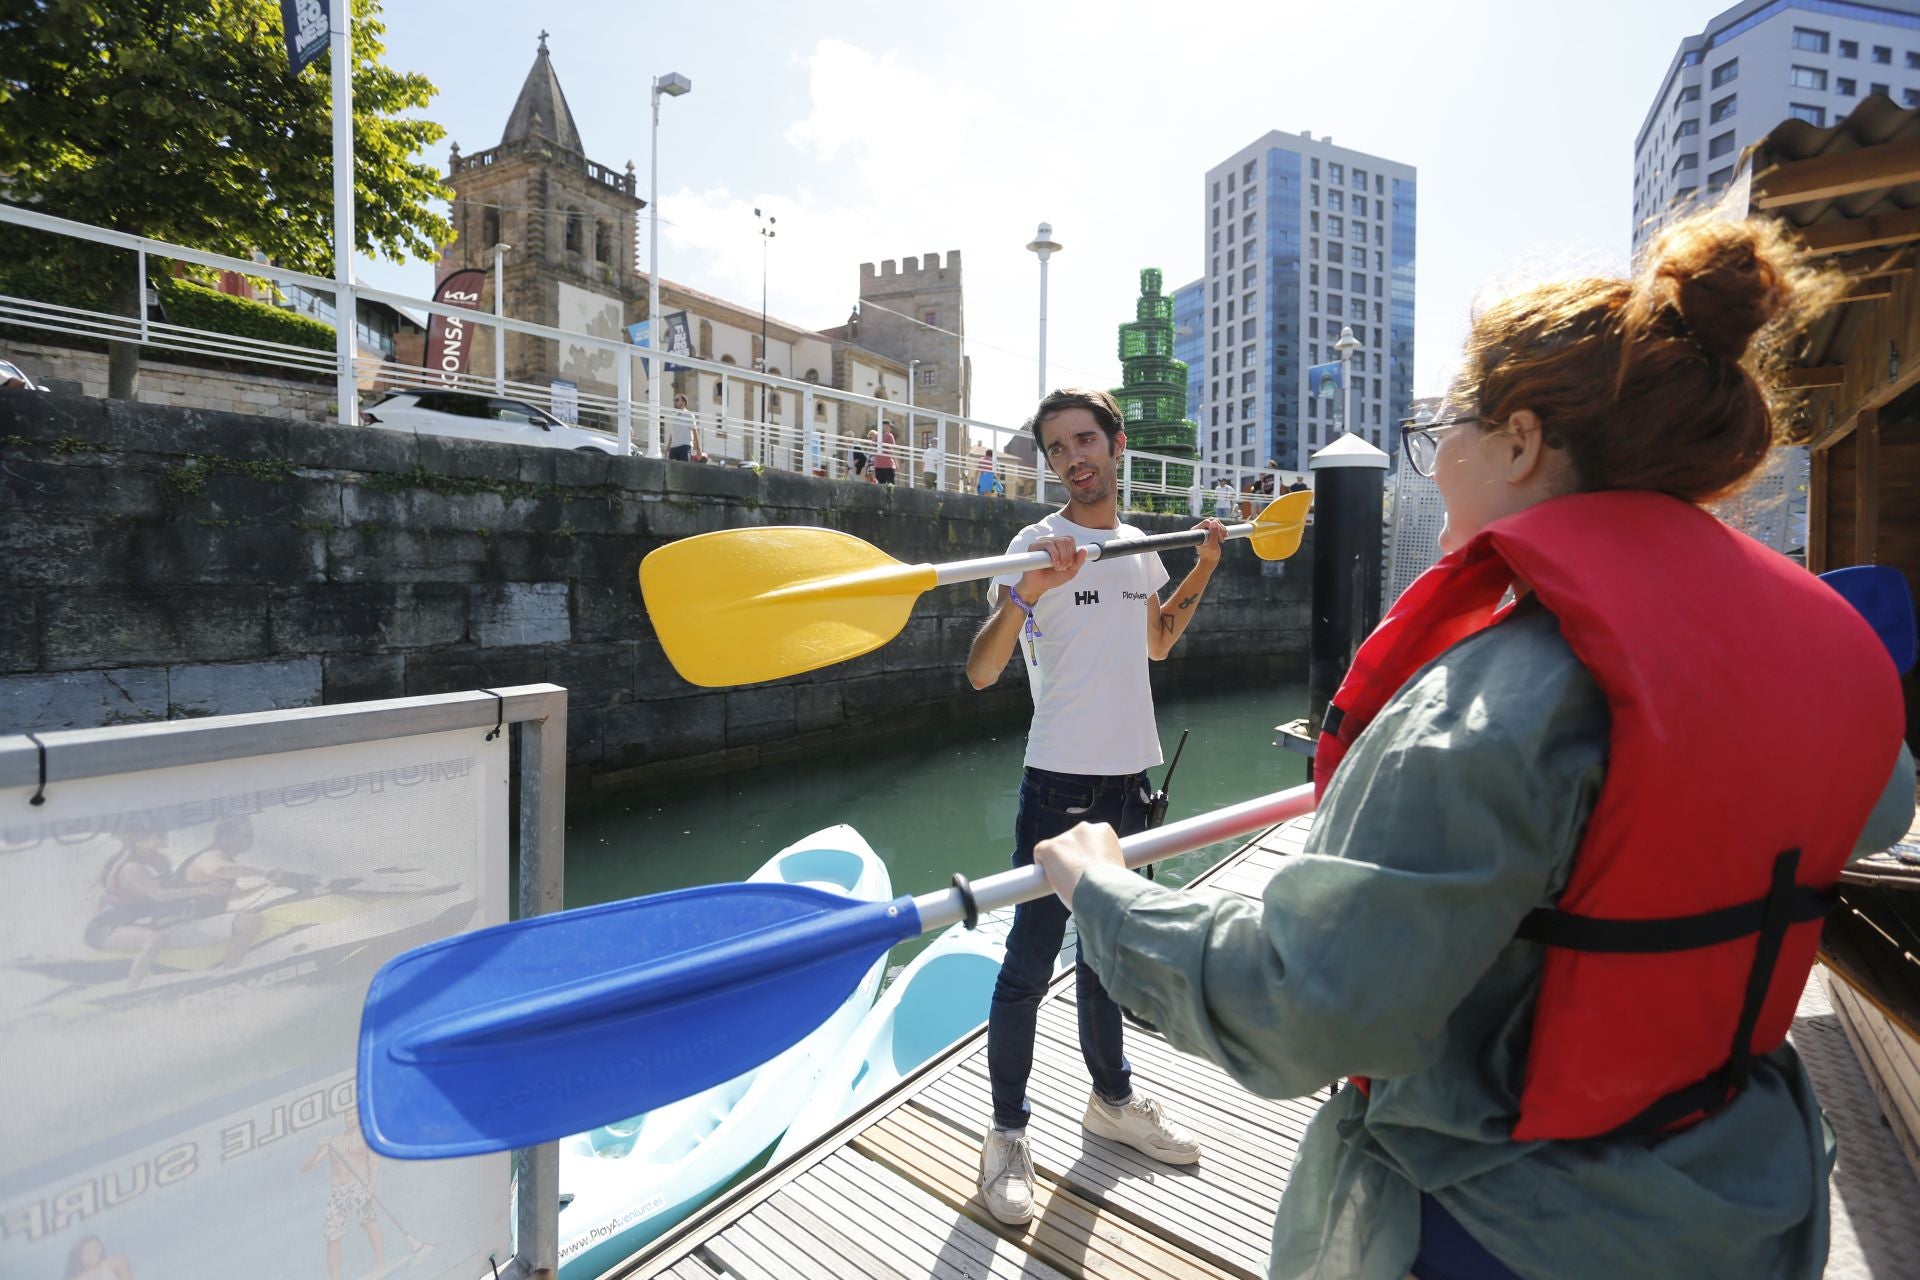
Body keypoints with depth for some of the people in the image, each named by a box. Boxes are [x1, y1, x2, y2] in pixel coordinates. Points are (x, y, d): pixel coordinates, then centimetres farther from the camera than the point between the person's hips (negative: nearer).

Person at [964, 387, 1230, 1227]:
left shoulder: (1139, 546, 9)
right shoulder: (1038, 545, -12)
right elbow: (980, 672, -21)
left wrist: (1203, 568, 16)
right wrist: (1026, 591, -36)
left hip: (1131, 779, 6)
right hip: (1061, 784, -6)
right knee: (1028, 967, 3)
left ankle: (1112, 1099, 40)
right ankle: (1007, 1133, 23)